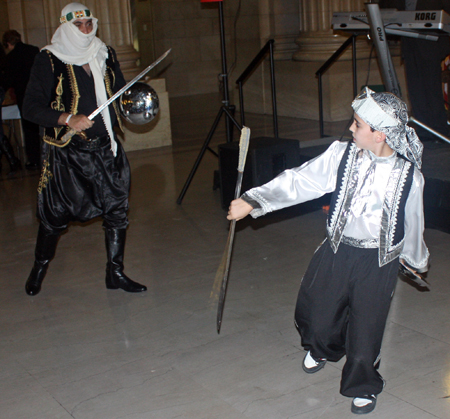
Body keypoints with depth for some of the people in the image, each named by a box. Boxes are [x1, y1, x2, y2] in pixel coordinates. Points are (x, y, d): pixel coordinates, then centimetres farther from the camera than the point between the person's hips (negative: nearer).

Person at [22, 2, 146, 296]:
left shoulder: (106, 55, 8)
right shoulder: (48, 60, -7)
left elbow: (120, 92, 22)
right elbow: (32, 108, -11)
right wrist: (68, 119, -23)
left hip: (106, 147, 4)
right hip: (66, 151, -4)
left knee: (117, 209, 2)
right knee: (55, 215, 6)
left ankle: (116, 272, 16)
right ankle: (40, 268, 30)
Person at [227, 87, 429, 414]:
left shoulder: (409, 175, -11)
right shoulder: (341, 155, -9)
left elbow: (412, 223, 4)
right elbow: (299, 182, -12)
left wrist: (417, 260, 20)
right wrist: (252, 201, -19)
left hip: (379, 263, -2)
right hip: (336, 251, 2)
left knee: (366, 326, 2)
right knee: (315, 311, 12)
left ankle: (364, 386, 33)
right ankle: (324, 347, 50)